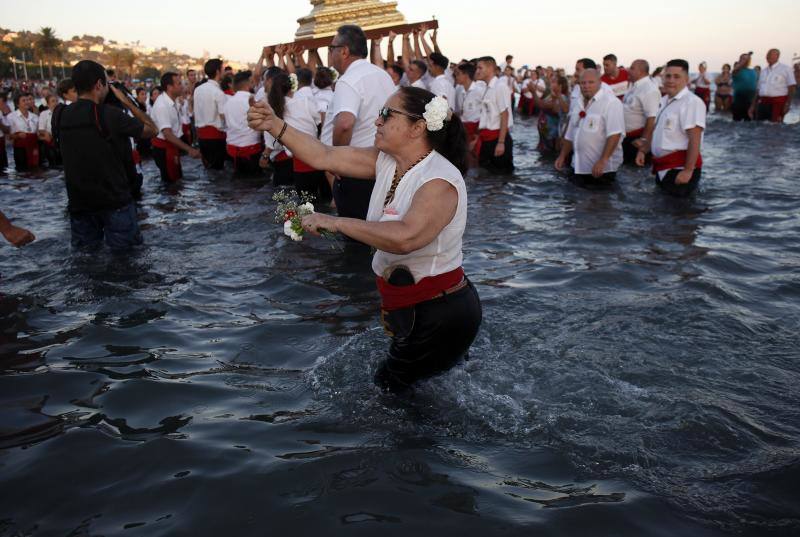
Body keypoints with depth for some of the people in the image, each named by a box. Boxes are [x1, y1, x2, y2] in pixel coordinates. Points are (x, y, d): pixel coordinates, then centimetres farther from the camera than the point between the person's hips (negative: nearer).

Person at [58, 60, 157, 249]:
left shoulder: (61, 117, 3)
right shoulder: (109, 114, -15)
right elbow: (151, 130, -7)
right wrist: (127, 101, 2)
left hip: (78, 203, 6)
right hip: (114, 201, -6)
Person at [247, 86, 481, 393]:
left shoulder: (440, 181, -27)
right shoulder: (387, 161, -1)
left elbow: (405, 237, -45)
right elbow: (324, 157, 0)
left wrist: (336, 223, -36)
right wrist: (275, 126, -8)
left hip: (440, 314, -9)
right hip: (408, 306, 9)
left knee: (386, 390, 7)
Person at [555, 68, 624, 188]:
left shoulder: (610, 102, -13)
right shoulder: (579, 105, 13)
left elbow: (615, 134, -22)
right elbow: (570, 136, 20)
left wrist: (603, 160, -28)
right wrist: (562, 156, 14)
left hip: (602, 169, -7)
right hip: (579, 167, 7)